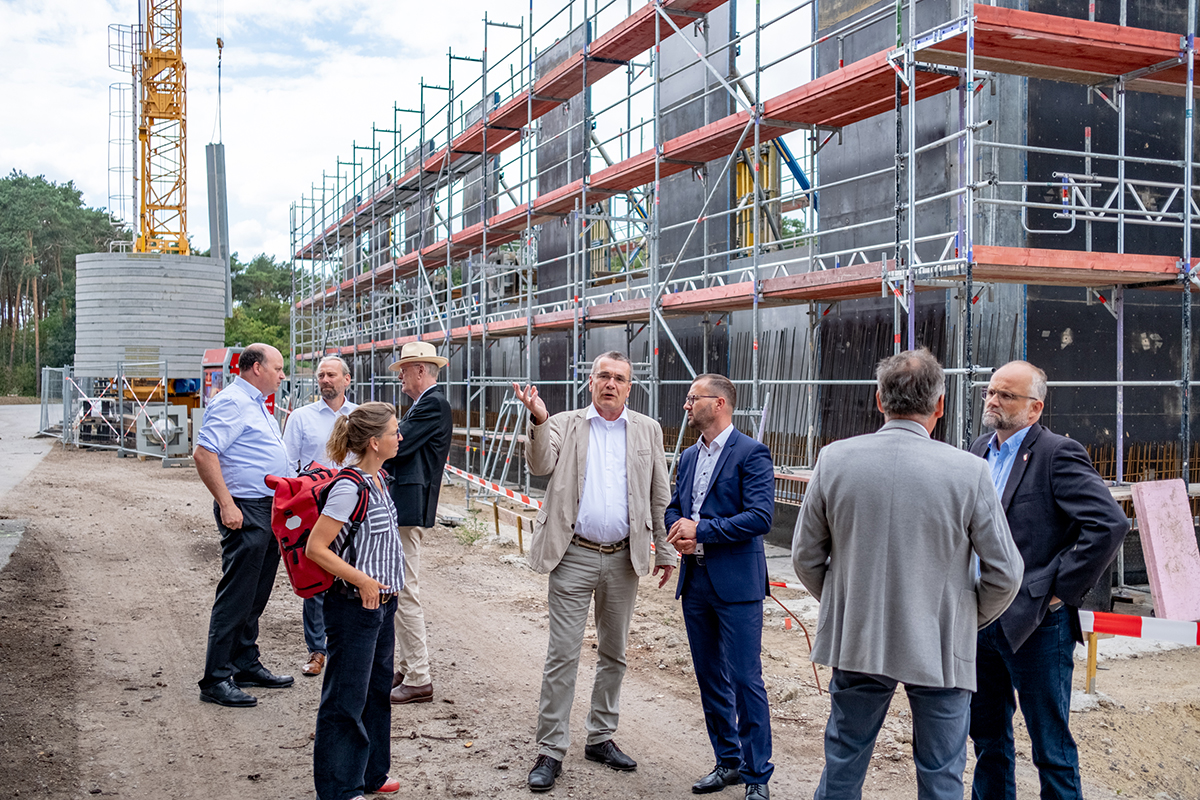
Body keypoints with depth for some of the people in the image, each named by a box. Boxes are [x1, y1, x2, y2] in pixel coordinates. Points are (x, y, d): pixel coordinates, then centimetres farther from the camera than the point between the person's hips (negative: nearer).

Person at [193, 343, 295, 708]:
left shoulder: (257, 404, 19)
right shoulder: (231, 403, -13)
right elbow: (204, 454, -21)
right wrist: (226, 504, -24)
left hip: (268, 512, 10)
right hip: (244, 511, -10)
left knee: (255, 596, 16)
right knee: (235, 597, -7)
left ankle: (246, 664, 26)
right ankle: (216, 680, -2)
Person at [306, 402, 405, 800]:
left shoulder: (376, 479, 7)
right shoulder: (349, 488, -21)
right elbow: (315, 548, -22)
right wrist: (363, 581, -20)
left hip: (381, 604, 10)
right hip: (353, 606, -10)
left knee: (377, 690, 20)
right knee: (346, 700, 2)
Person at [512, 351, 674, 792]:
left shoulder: (647, 431, 8)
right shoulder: (565, 425, 2)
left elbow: (659, 496, 11)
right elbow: (541, 466, -15)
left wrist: (664, 551, 10)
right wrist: (539, 420, -31)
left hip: (624, 558, 3)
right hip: (574, 557, -3)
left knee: (613, 654, 13)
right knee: (562, 655, -1)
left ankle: (601, 738, 28)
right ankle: (550, 750, 8)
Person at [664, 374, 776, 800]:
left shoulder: (750, 453, -10)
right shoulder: (688, 456, 14)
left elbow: (760, 517, -18)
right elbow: (673, 507, 20)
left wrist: (700, 530, -16)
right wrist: (678, 531, -3)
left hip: (736, 584, -7)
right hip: (695, 580, 8)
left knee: (745, 679, -3)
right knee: (709, 678, 14)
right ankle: (728, 761, 28)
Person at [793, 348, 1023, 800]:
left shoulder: (834, 459, -8)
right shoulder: (968, 472, -14)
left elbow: (806, 556, 0)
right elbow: (1005, 573, -6)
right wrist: (969, 620, 12)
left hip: (855, 642, 2)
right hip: (940, 647, -2)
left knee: (843, 762, 17)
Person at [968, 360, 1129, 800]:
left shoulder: (1058, 454, -12)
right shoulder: (979, 450, 10)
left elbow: (1110, 524, -22)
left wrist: (1060, 590, -18)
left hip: (1034, 623, -7)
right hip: (979, 619, 7)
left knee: (1051, 747, 4)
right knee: (987, 736, 19)